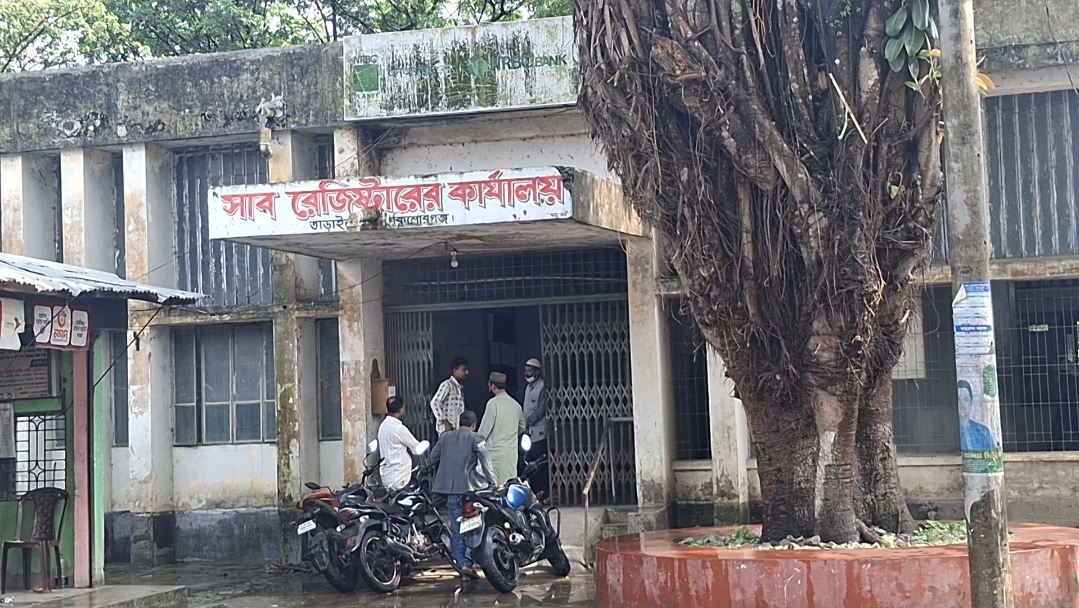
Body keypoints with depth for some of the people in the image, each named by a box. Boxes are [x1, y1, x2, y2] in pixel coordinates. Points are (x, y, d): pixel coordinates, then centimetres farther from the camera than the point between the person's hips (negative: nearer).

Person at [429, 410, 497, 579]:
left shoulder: (445, 437, 12)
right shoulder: (475, 438, -2)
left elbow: (433, 457, 17)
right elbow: (485, 460, -8)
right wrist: (492, 481, -5)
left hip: (450, 488, 4)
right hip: (469, 486, -4)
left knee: (456, 528, 8)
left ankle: (461, 563, 5)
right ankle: (467, 561, -12)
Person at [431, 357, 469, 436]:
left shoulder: (460, 387, 17)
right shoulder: (447, 385, -8)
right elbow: (434, 403, -17)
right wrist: (445, 423, -19)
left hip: (458, 429, 8)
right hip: (447, 429, -8)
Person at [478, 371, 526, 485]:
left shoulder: (493, 403, -10)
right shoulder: (515, 404, 9)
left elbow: (485, 428, -11)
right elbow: (522, 427, 22)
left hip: (496, 451, -6)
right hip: (512, 452, 6)